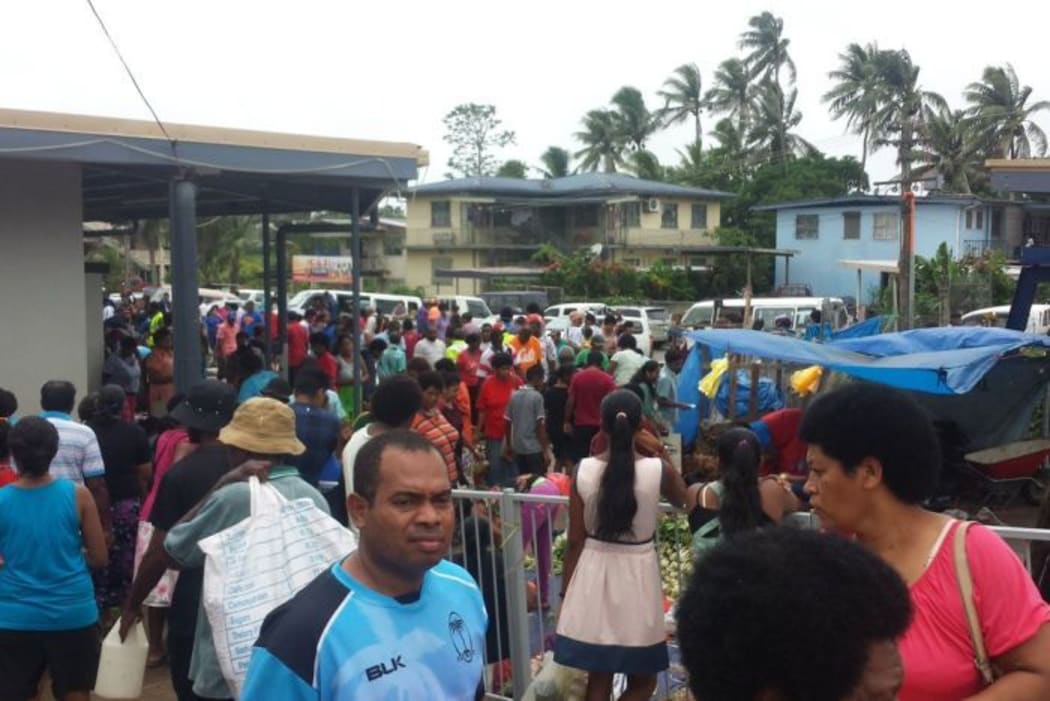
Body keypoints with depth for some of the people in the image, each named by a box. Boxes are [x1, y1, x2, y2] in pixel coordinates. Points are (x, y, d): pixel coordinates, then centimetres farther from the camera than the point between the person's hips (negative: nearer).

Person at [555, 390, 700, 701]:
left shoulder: (584, 470, -8)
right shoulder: (658, 470, -12)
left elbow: (575, 540, -3)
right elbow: (684, 499, 12)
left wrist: (567, 591, 7)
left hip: (593, 571, 2)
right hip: (636, 573, -2)